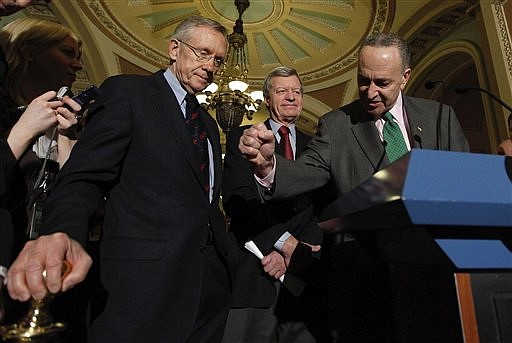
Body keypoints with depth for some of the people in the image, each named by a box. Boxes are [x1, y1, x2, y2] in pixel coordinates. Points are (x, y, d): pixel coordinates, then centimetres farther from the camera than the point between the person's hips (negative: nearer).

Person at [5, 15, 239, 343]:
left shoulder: (209, 125, 19)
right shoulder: (127, 91, -1)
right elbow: (84, 177, -11)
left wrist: (230, 256, 9)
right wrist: (64, 233, -29)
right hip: (146, 279, -6)